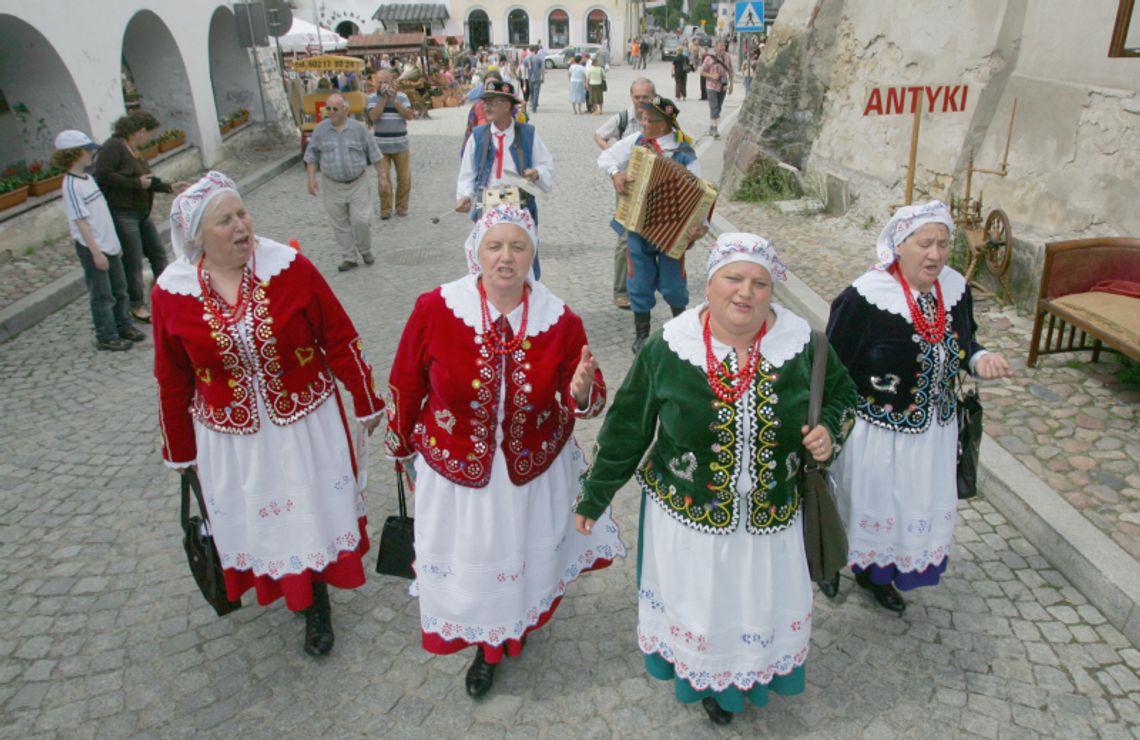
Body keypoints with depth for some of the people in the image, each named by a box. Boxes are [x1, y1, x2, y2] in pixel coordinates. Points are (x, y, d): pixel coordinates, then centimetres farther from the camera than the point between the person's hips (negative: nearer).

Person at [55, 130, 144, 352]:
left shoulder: (88, 178, 10)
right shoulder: (71, 185, -16)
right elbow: (80, 221, -19)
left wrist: (115, 242, 18)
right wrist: (96, 252, -21)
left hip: (109, 245, 8)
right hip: (92, 249, -8)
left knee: (119, 290, 17)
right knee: (102, 295, 0)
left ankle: (124, 327, 30)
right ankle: (106, 338, 9)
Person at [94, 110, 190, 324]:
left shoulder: (136, 150, 14)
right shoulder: (113, 146, -13)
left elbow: (147, 180, 20)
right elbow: (102, 176, -22)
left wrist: (170, 187, 12)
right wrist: (137, 183, -20)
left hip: (141, 213, 9)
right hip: (121, 213, -9)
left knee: (157, 252, 15)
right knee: (133, 261, -3)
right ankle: (137, 305, 9)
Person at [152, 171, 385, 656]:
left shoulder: (289, 266, -15)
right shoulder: (172, 290, -10)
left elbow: (340, 339, -7)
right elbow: (172, 380, 1)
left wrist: (366, 402, -1)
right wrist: (179, 449, 9)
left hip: (305, 423, -1)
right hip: (231, 437, 2)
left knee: (314, 510, 13)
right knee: (253, 517, 17)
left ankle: (317, 602, 36)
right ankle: (290, 591, 44)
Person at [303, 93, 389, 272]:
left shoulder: (359, 128, -3)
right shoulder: (320, 129, 0)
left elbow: (375, 154, 2)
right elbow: (311, 156, 7)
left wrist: (382, 177, 0)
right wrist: (311, 179, -1)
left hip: (357, 184, -1)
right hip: (332, 186, 2)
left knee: (361, 220, -7)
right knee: (340, 224, 5)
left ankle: (365, 250, 19)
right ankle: (349, 257, 17)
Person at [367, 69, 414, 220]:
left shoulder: (401, 97, 3)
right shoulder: (373, 98, 1)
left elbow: (409, 115, -10)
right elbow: (373, 116, -14)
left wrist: (394, 100, -16)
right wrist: (384, 98, -15)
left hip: (401, 145, 1)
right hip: (381, 146, -1)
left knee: (404, 178, 6)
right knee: (383, 179, -4)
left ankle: (401, 206, 22)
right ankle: (385, 209, 8)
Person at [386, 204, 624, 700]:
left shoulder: (561, 320, -15)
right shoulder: (435, 309, -19)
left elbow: (590, 399, -6)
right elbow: (406, 385, -5)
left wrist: (582, 391, -30)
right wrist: (401, 447, 7)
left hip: (534, 470, 1)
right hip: (456, 470, 0)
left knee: (526, 558, 23)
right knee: (466, 564, 19)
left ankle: (517, 627, 57)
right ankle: (484, 645, 52)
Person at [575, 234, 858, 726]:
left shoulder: (801, 344, -10)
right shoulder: (668, 347, -14)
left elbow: (841, 394, 9)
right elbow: (626, 426, -6)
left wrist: (829, 432, -14)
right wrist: (593, 496, 0)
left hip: (771, 518, 2)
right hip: (689, 516, -1)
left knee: (763, 608, 19)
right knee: (697, 608, 16)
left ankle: (749, 675, 51)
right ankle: (705, 678, 48)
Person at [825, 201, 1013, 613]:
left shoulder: (955, 287, -6)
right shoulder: (865, 298, -25)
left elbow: (963, 342, 11)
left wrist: (979, 359, -12)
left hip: (934, 430, 6)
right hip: (875, 433, -6)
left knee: (922, 509, 22)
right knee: (860, 503, 17)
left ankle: (875, 575, 48)